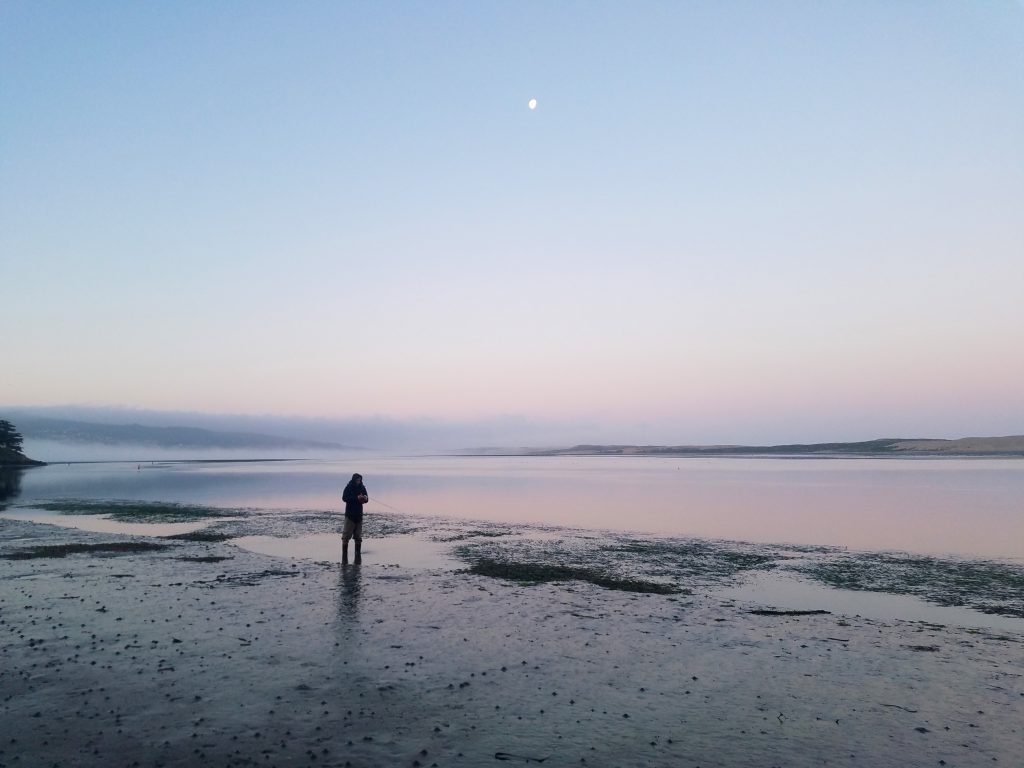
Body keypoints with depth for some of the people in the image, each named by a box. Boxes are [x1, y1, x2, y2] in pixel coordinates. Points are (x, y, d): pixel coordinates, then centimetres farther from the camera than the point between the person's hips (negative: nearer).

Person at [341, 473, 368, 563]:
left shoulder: (362, 488, 6)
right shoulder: (348, 488, -6)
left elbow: (366, 499, 9)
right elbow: (344, 498, -18)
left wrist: (365, 498, -16)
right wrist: (356, 498, -26)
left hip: (359, 515, 4)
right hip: (350, 514, -4)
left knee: (358, 536, 9)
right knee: (346, 535, -7)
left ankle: (358, 554, 18)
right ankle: (344, 555, -2)